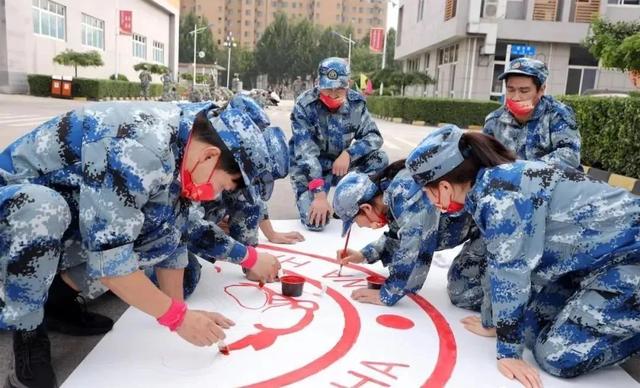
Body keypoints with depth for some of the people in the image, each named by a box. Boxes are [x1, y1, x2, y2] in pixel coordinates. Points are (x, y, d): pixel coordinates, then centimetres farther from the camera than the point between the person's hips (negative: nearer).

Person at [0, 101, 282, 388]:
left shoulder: (181, 144, -8)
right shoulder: (138, 150, -35)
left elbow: (172, 239, -1)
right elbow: (107, 254, -35)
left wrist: (180, 310, -2)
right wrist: (178, 316, -26)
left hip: (69, 204, 7)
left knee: (167, 227, -11)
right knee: (42, 208, -39)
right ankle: (27, 329, -13)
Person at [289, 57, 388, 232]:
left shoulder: (356, 103, -10)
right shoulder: (305, 105, -22)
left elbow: (374, 137, -8)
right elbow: (305, 152, -28)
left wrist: (348, 153, -28)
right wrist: (319, 194, -35)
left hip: (340, 163, 4)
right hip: (309, 169, -4)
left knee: (380, 159, -19)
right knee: (316, 220, -24)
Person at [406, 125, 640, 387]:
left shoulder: (499, 192, -25)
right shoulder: (490, 186, 0)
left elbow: (510, 271, -24)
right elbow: (497, 263, 7)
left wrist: (508, 351, -16)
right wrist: (494, 322, 15)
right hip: (593, 257, 8)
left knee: (557, 355, -11)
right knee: (530, 327, 5)